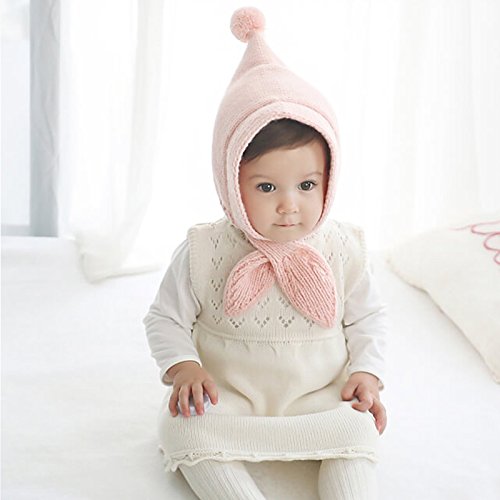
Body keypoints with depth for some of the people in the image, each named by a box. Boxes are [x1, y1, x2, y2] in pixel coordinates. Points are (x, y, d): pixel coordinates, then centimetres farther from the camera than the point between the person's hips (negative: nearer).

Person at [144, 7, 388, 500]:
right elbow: (165, 318, 0)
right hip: (228, 400, 0)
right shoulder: (204, 253, -10)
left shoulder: (341, 250, -6)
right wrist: (183, 367, -17)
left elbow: (367, 317, 8)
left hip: (319, 400, 1)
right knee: (183, 428, -27)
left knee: (358, 429, -26)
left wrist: (366, 374, -6)